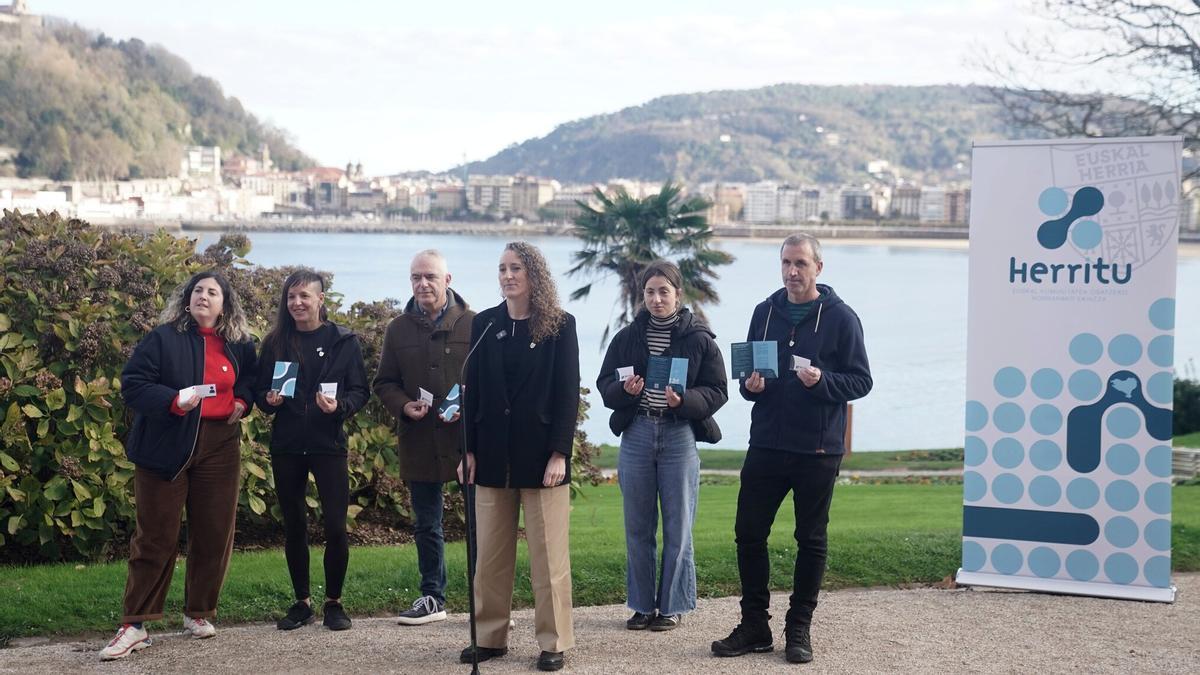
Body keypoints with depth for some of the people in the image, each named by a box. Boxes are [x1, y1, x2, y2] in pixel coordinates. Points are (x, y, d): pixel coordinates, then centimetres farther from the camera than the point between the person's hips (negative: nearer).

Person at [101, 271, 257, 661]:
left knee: (213, 534, 7)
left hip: (219, 446, 4)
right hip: (167, 447, -4)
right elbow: (132, 384, -9)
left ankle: (198, 613, 23)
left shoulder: (239, 344, 9)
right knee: (156, 537, -2)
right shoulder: (164, 337, -4)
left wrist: (243, 400, 6)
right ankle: (135, 625, 2)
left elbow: (250, 378, 27)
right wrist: (173, 401, -22)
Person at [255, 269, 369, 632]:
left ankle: (333, 602, 11)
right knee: (294, 525, 8)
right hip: (286, 446, 3)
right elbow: (259, 389, 11)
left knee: (335, 526, -5)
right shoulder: (275, 343, 6)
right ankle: (302, 602, 20)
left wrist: (339, 406, -18)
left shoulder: (344, 341, 0)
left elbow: (360, 390, 1)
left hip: (328, 444, -2)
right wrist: (269, 399, -10)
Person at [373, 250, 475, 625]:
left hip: (468, 438, -3)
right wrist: (403, 406, -7)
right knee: (426, 524, 13)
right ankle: (432, 598, 25)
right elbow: (384, 383, 12)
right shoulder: (399, 329, 9)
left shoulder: (474, 324, -2)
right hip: (419, 442, 4)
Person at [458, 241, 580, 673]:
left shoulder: (560, 326, -1)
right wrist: (468, 450, 2)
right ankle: (490, 637, 16)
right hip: (493, 455, 3)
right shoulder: (484, 325, 8)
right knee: (490, 554, 7)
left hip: (541, 454, -3)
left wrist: (559, 453, -12)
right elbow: (472, 390, 8)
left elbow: (568, 393, -4)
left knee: (547, 554, 2)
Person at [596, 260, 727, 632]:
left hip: (680, 437, -2)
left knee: (678, 527, 3)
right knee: (637, 528, 8)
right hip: (636, 435, 2)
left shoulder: (699, 338, -1)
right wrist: (624, 390, -14)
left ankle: (672, 605, 14)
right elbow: (604, 383, 7)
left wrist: (684, 401, -20)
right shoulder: (628, 336, 6)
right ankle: (642, 605, 18)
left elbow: (717, 391, -3)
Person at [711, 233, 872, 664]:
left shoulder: (841, 318, -5)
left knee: (811, 540, 6)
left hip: (817, 450, -4)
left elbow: (861, 381, -6)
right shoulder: (765, 312, 8)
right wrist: (750, 384, -5)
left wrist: (822, 381, -23)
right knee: (748, 533, 4)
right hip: (766, 446, 4)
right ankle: (754, 626, 15)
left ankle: (799, 629, 17)